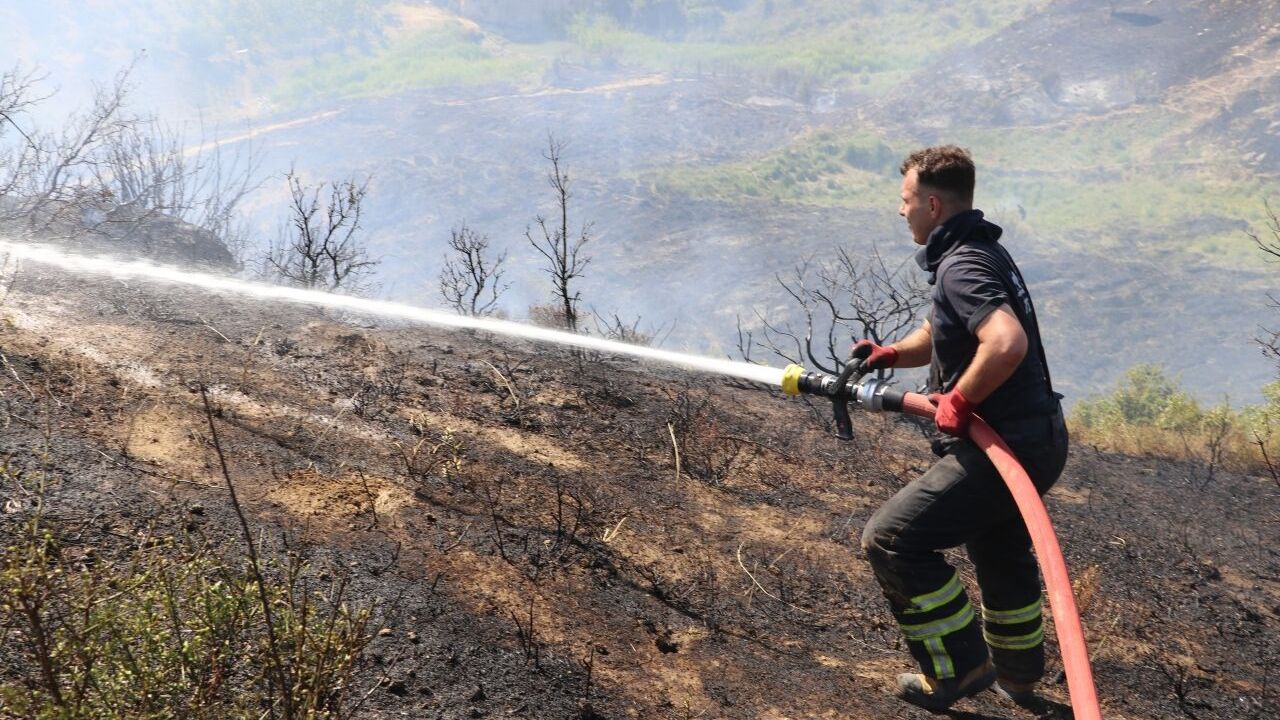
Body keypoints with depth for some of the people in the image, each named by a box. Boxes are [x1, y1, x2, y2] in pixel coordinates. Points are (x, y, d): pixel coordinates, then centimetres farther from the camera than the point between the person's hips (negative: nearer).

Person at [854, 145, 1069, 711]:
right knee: (1002, 553, 30)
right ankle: (1017, 675, 49)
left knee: (891, 540, -9)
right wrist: (888, 355, 10)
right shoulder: (978, 251, 13)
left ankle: (959, 668, 3)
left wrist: (959, 399, -24)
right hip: (1036, 439, 11)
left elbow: (1008, 342, -38)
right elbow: (940, 332, 26)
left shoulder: (962, 266, -20)